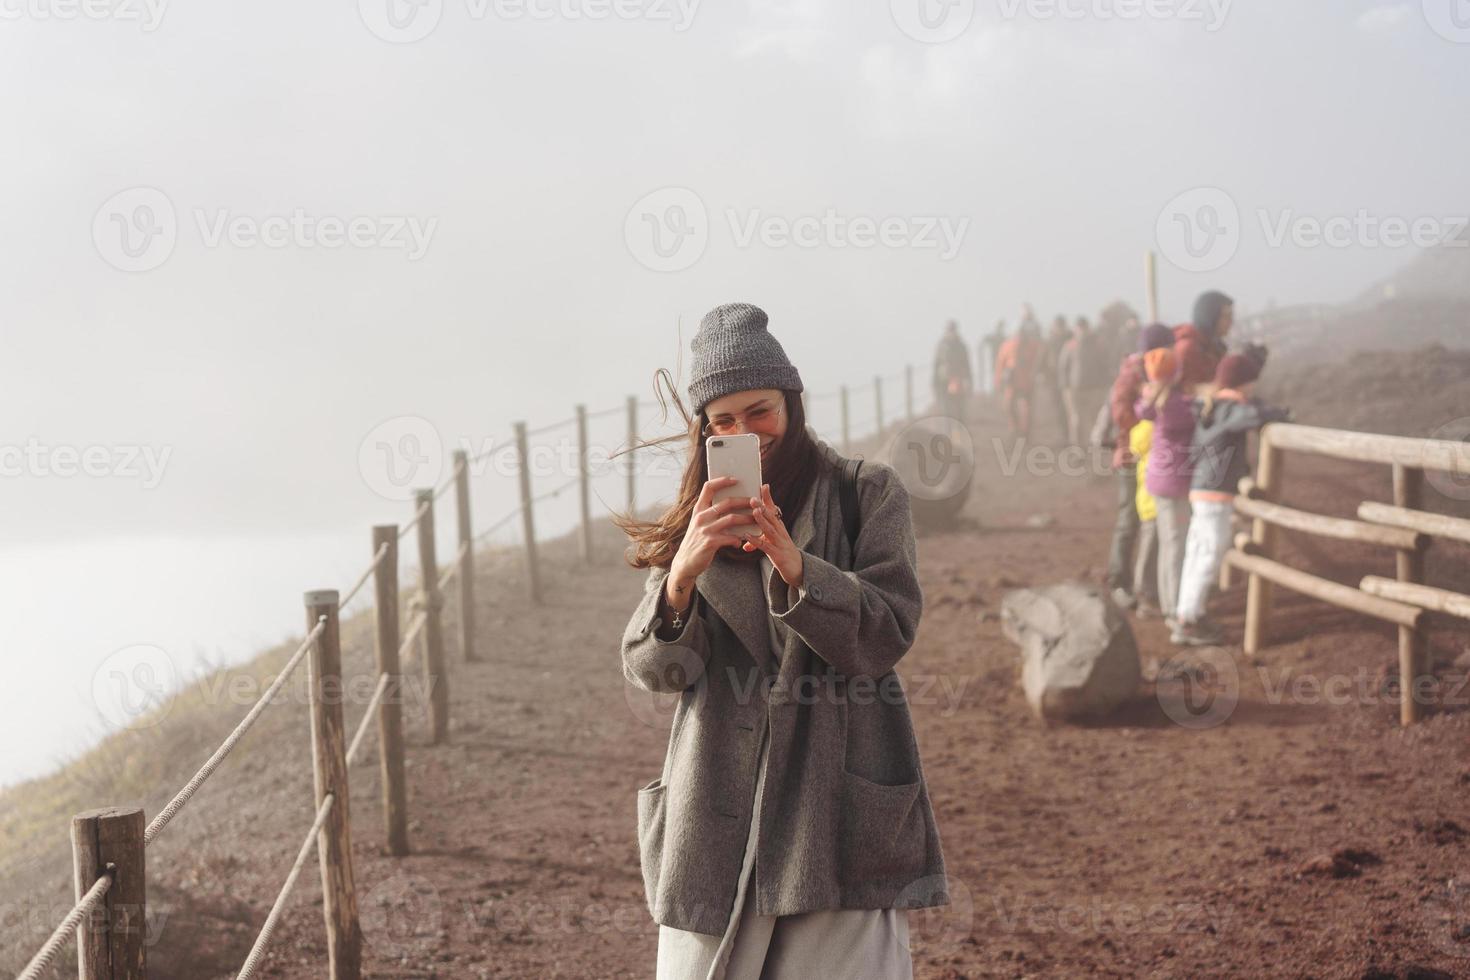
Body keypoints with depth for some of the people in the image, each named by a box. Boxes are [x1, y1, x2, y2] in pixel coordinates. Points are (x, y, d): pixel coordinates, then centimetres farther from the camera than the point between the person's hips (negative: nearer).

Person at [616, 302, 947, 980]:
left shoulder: (868, 494, 5)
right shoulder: (695, 520, 12)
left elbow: (889, 635, -7)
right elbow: (652, 671, 2)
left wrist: (796, 567, -22)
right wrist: (681, 576, -17)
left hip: (836, 805, -2)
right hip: (716, 814, 2)